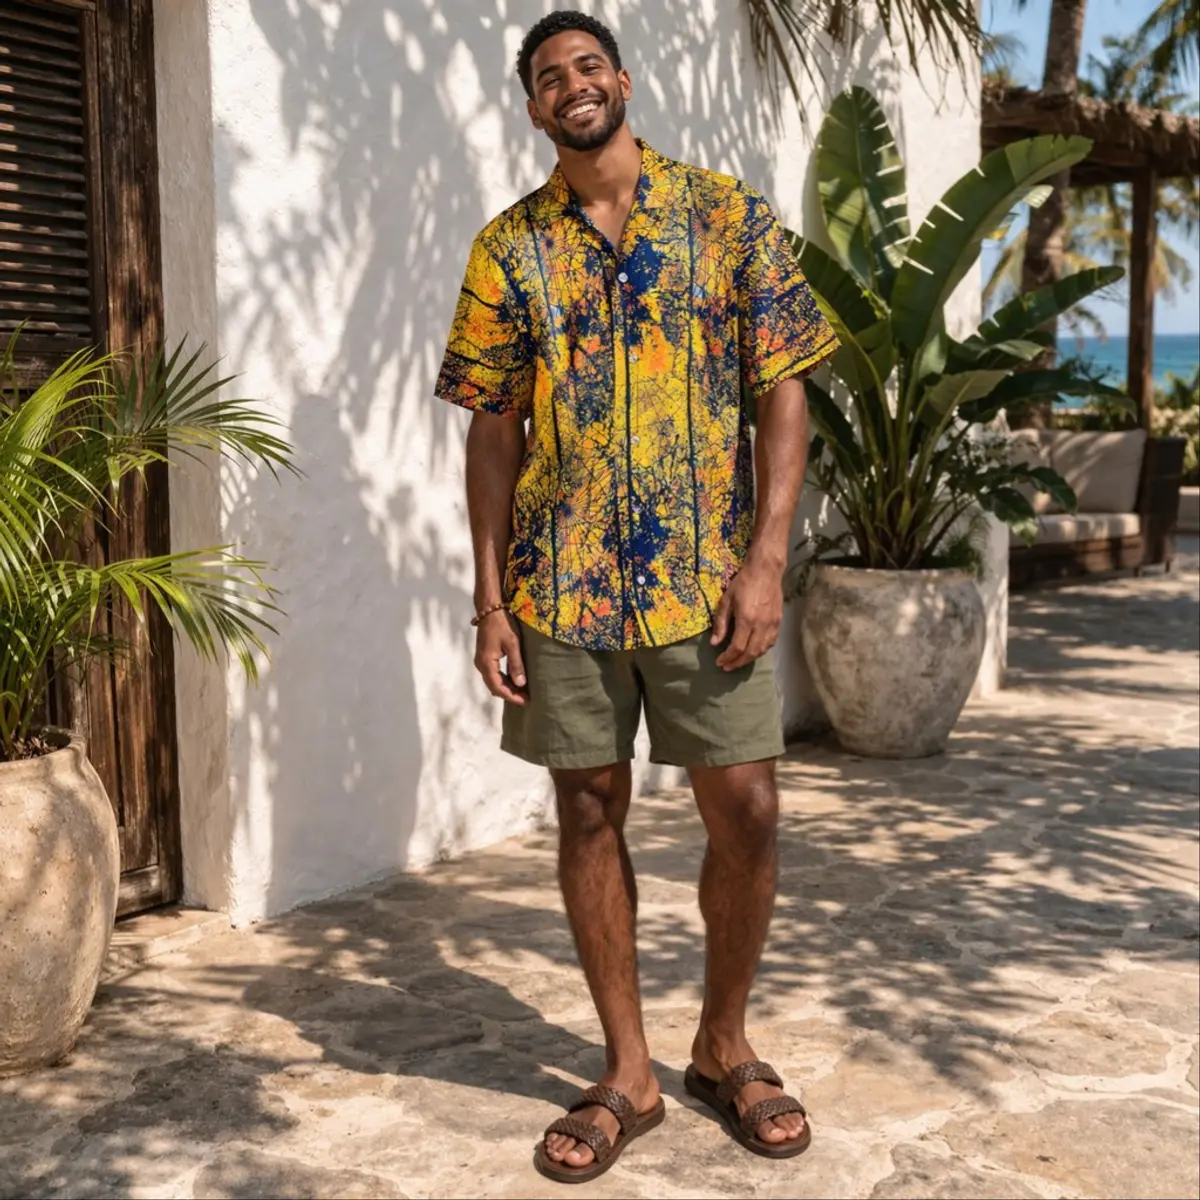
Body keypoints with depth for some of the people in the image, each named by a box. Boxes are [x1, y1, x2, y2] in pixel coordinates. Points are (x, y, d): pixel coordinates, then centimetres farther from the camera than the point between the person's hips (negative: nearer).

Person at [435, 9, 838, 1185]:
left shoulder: (728, 213, 4)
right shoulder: (507, 247, 7)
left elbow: (783, 392, 1)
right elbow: (492, 430, 5)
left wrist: (766, 559, -10)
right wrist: (491, 600, -1)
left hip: (705, 578, -1)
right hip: (561, 588, 1)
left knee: (746, 812, 0)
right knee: (588, 814, 6)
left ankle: (723, 1044, 23)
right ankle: (627, 1073, 21)